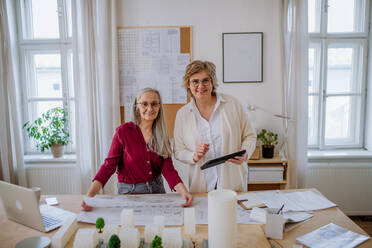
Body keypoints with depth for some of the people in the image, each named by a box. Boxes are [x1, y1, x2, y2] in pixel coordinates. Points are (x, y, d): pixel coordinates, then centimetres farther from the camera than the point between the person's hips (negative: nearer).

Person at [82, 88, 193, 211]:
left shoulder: (161, 134, -2)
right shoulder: (123, 131, -13)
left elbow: (168, 168, -10)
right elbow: (109, 165, -14)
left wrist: (183, 191, -27)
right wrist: (89, 195, -26)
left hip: (157, 189, 3)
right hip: (130, 191, -3)